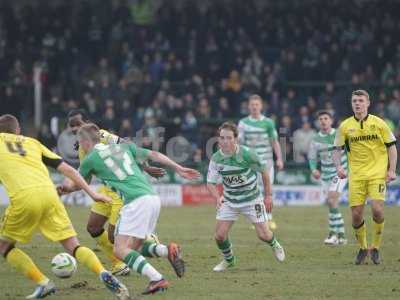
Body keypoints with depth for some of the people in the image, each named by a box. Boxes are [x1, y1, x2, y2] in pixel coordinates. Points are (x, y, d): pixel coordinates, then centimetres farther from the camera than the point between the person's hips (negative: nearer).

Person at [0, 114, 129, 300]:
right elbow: (67, 169, 22)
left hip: (24, 197, -3)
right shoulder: (32, 142, 28)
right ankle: (103, 274, -21)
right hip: (48, 193, 3)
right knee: (74, 247, 6)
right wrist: (91, 193, 23)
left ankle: (43, 283, 4)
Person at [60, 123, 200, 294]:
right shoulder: (122, 147, 23)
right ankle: (167, 251, -8)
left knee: (120, 250, -7)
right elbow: (154, 155, 22)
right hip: (153, 198, 8)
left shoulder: (90, 160, 7)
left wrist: (63, 189, 46)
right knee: (134, 246, 17)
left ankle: (157, 279, -23)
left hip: (136, 201, -8)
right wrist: (179, 169, 29)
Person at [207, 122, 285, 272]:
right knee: (220, 235, -6)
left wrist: (268, 195, -2)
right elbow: (210, 182, -5)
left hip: (252, 199, -3)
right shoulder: (216, 158, -13)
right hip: (229, 201, 3)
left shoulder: (246, 154, -22)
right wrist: (218, 198, -26)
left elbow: (264, 170, -7)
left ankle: (275, 245, 37)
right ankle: (228, 260, 24)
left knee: (263, 235, -1)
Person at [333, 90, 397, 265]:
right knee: (356, 214, -4)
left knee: (377, 209, -17)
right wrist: (339, 167, -9)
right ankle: (362, 248, 19)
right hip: (356, 176, 2)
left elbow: (391, 146, 5)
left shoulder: (378, 123, 0)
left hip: (377, 173, -2)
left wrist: (392, 170, -3)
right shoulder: (345, 126, 4)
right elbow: (337, 150, 9)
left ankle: (375, 248, 3)